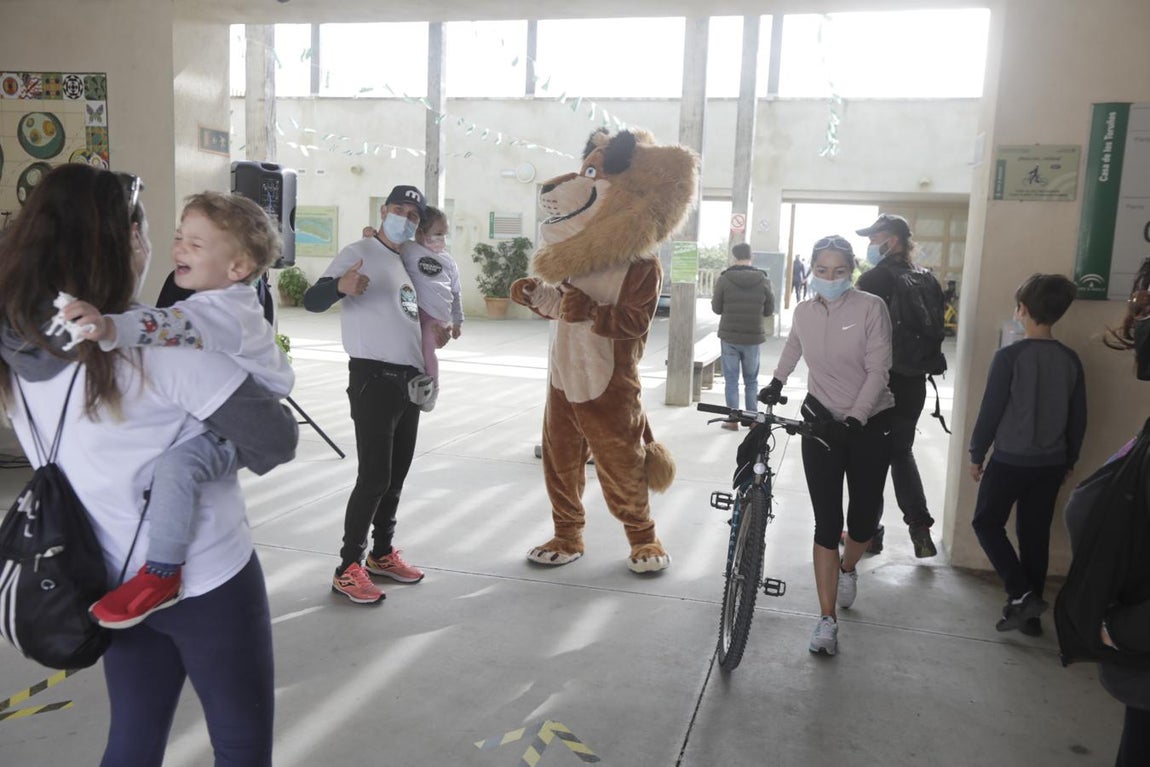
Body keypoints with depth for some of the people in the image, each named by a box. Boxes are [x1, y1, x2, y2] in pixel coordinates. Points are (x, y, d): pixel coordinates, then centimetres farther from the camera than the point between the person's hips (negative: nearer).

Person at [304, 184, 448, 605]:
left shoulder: (406, 263, 19)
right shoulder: (358, 253, -6)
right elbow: (311, 300, -17)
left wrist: (432, 335, 12)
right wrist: (339, 286, -38)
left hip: (410, 381, 8)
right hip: (374, 379, -8)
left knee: (396, 475, 13)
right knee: (374, 477, -9)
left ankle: (382, 553, 26)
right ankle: (348, 567, 2)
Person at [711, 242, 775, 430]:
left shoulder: (724, 279, -9)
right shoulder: (764, 280, -5)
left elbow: (716, 308, -2)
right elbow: (769, 310, 3)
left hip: (729, 337, -1)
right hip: (753, 338, 1)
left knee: (731, 380, 8)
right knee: (751, 380, 14)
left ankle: (733, 420, 8)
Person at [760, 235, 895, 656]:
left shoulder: (870, 307, -12)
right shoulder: (804, 312, -1)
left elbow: (878, 369, -16)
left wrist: (854, 419, -25)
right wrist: (776, 382, 17)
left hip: (870, 424, -1)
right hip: (822, 422, 2)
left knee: (864, 515, 8)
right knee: (826, 522, -3)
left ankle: (848, 569, 44)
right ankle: (827, 620, 4)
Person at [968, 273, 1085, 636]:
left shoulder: (1009, 356, -15)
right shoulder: (1071, 360, 1)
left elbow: (990, 410, -12)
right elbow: (1078, 419, 7)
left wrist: (976, 453, -1)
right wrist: (1068, 460, 19)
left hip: (1010, 460, -5)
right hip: (1051, 463, 5)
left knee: (987, 523, 11)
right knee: (1035, 534, 13)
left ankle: (1021, 595, -1)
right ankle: (1030, 610, 20)